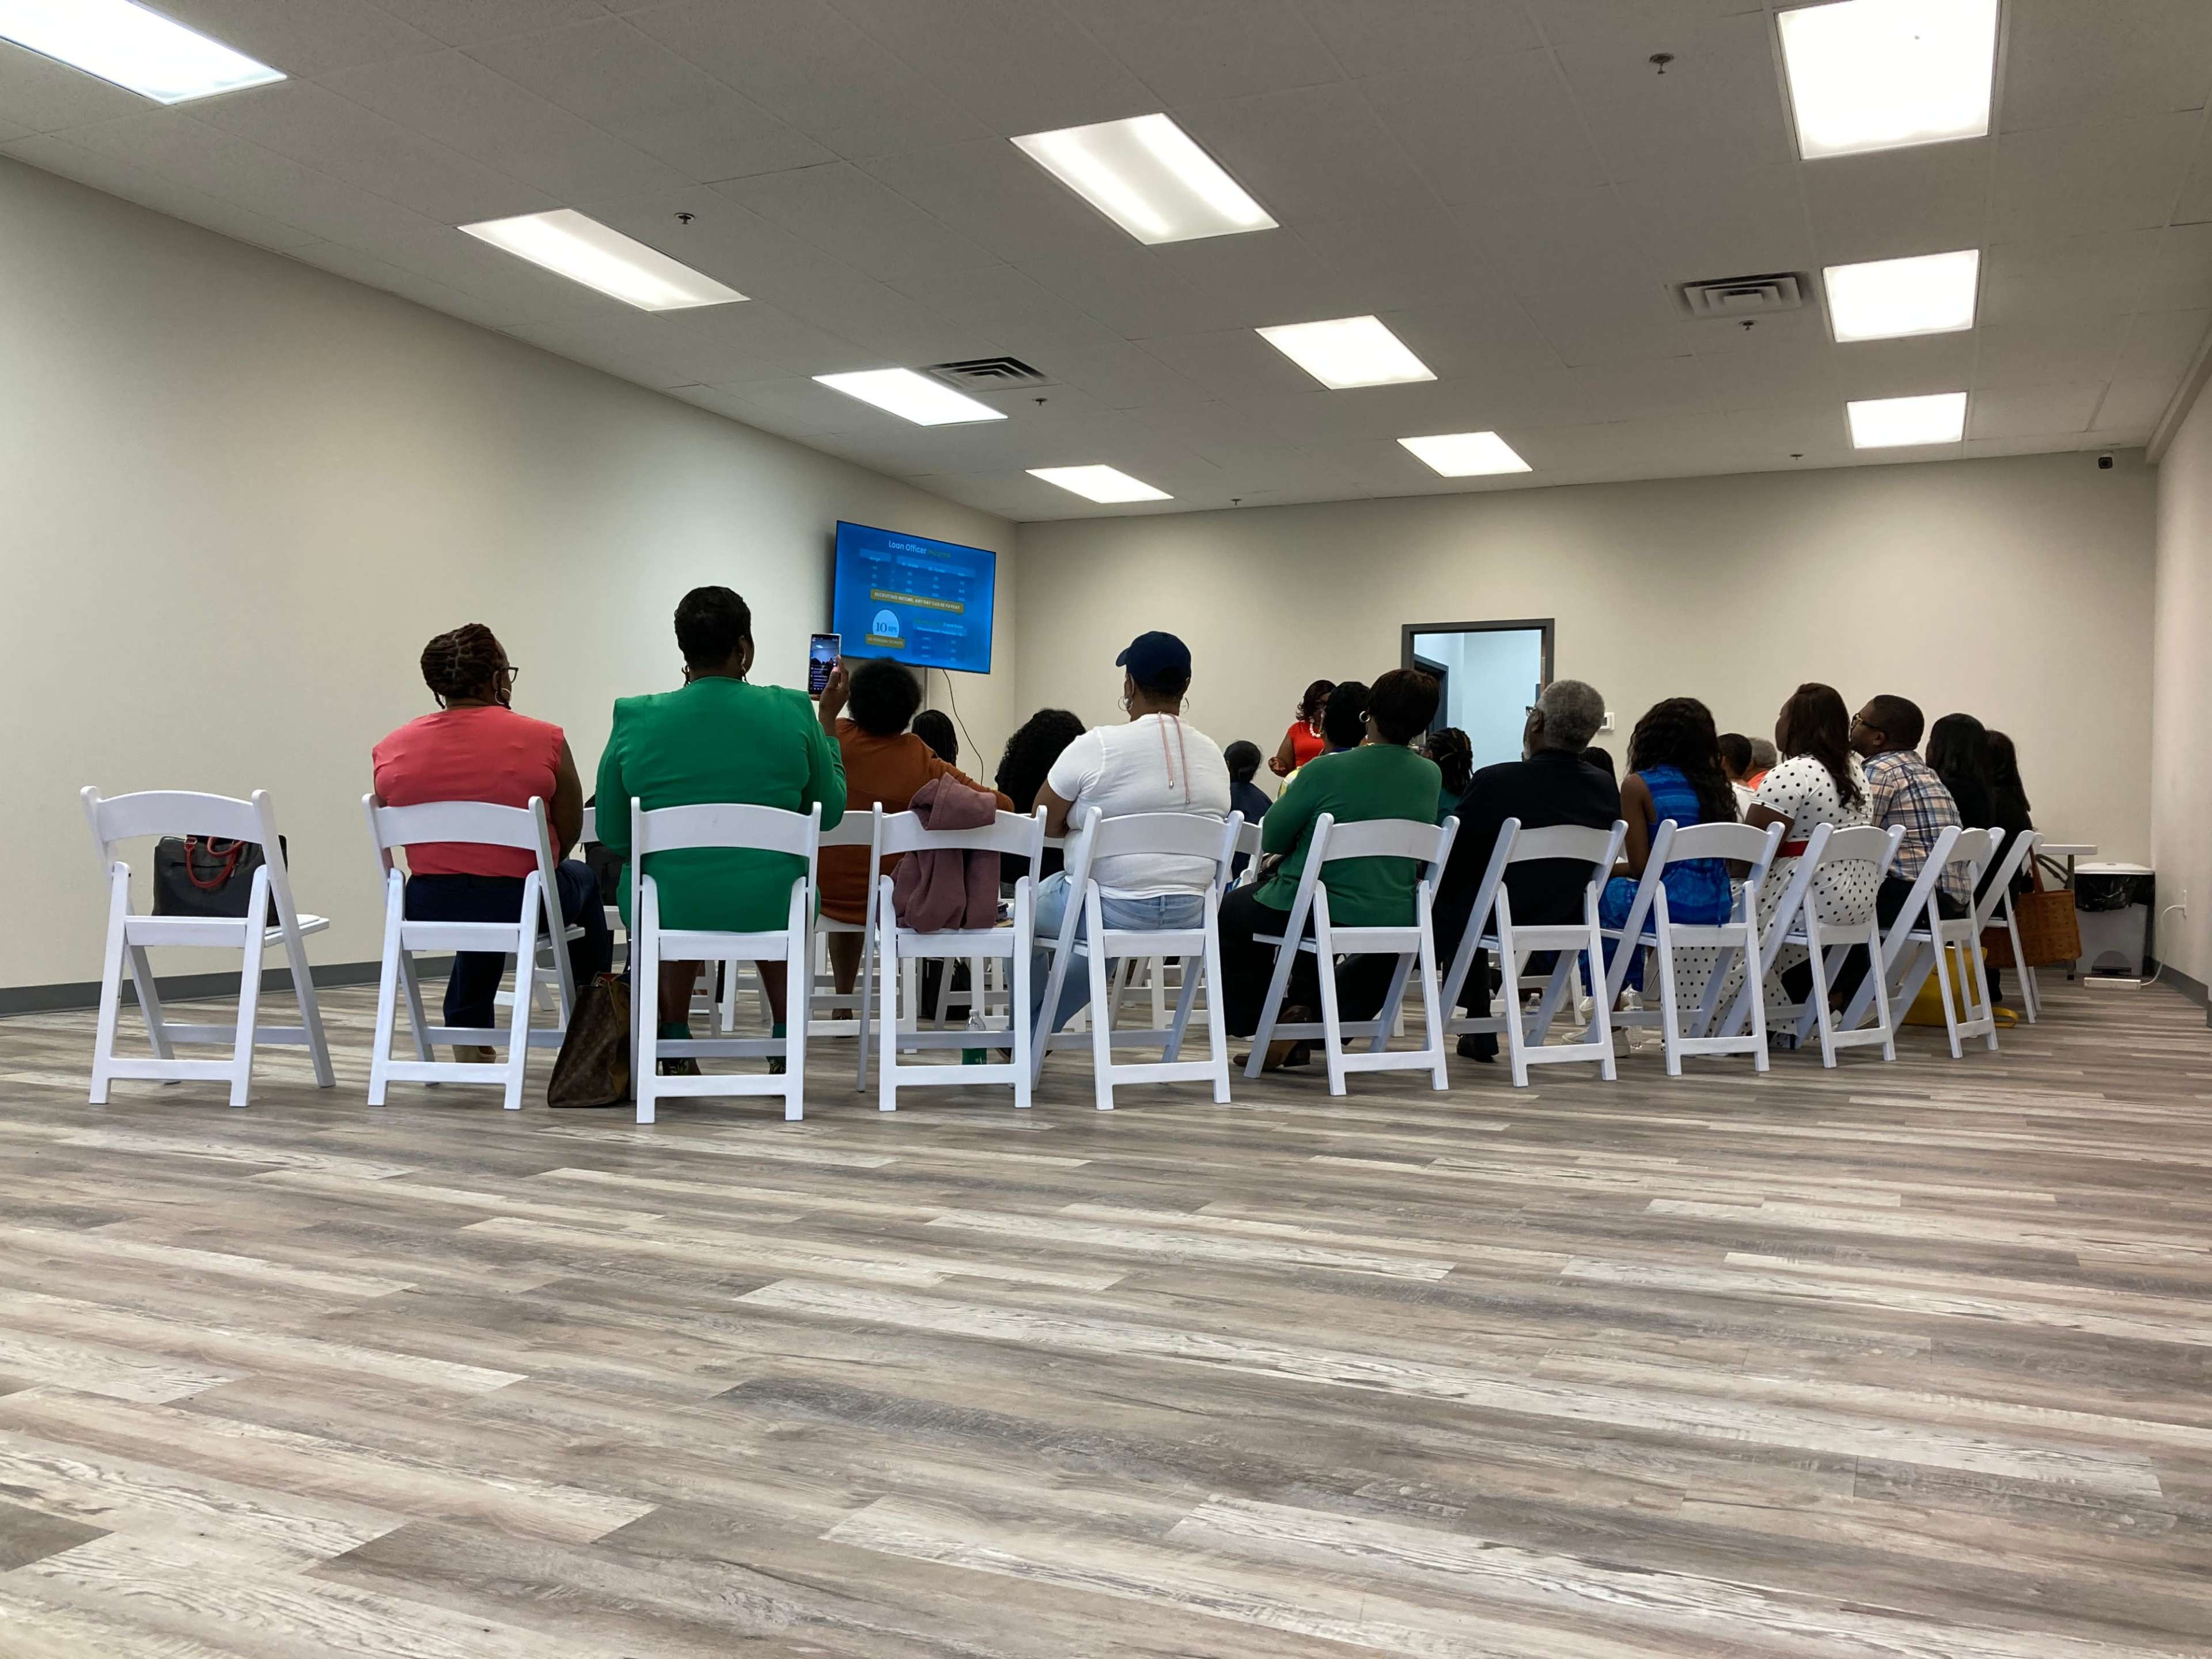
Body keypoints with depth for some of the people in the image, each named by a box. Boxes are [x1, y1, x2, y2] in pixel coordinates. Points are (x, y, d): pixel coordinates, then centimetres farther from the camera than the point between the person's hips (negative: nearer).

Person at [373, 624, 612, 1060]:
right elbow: (568, 833, -1)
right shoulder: (543, 740, -11)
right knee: (582, 878, 31)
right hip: (522, 906, -3)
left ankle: (468, 1031, 40)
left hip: (429, 909, 4)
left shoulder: (392, 749, -2)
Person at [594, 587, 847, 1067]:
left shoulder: (635, 718, -7)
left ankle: (674, 1043, 36)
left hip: (666, 911, 1)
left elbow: (613, 836, 1)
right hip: (769, 910, 0)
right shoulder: (792, 711, -9)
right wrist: (828, 721, 13)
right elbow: (830, 813, 4)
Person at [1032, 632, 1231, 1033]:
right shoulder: (1213, 754, 3)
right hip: (1192, 918, 6)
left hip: (1113, 914, -5)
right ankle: (1041, 1030, 49)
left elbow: (1044, 826, -6)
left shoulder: (1096, 746, -14)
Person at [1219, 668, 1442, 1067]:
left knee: (1233, 911, 25)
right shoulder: (1431, 776, -2)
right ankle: (1306, 1009, 29)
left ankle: (1255, 1025, 25)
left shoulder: (1326, 771, -18)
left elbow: (1271, 839, -7)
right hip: (1395, 919, 5)